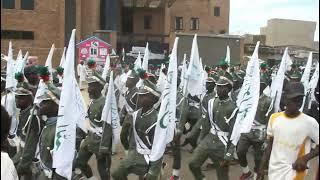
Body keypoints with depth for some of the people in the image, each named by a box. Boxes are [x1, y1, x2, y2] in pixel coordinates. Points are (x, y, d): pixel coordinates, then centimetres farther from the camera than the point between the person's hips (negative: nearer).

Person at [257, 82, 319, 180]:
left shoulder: (309, 122, -12)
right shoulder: (274, 118, 0)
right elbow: (269, 146, 7)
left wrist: (305, 158, -21)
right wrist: (261, 168, 6)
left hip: (294, 172, -3)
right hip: (273, 171, 4)